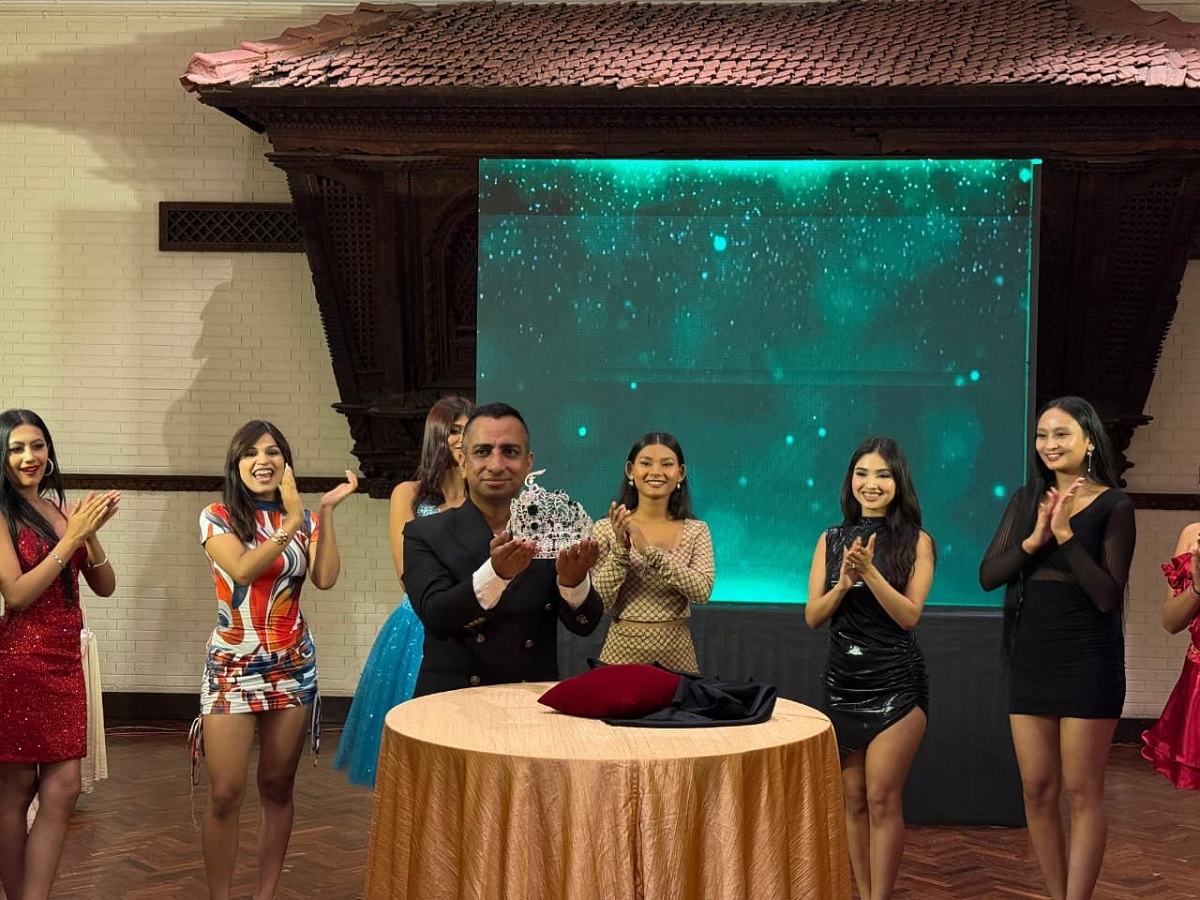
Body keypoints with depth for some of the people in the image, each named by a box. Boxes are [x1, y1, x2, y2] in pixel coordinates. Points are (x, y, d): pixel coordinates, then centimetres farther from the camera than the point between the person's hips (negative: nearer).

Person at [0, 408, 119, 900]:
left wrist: (91, 533, -7)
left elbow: (105, 587, 10)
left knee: (62, 787, 0)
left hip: (65, 659, 6)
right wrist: (72, 536, -15)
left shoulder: (64, 509, 10)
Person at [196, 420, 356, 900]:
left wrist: (326, 513, -13)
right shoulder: (217, 516, -3)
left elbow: (325, 578, -10)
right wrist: (292, 524, -22)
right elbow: (242, 569, -20)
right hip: (233, 665, -3)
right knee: (225, 792, -6)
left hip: (293, 666, 3)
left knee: (278, 786, 8)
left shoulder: (305, 519, 6)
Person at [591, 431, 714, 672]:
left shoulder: (696, 531, 0)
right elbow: (600, 603, -8)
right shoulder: (607, 528, -3)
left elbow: (702, 590, -15)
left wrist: (649, 550, -22)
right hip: (623, 650, -1)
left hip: (677, 652, 1)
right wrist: (621, 550, -21)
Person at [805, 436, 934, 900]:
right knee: (854, 800, 9)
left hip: (897, 684, -4)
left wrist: (870, 571, -23)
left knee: (882, 799, -6)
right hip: (842, 681, 4)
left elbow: (909, 615, -11)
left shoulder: (916, 542, -4)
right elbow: (813, 617, 1)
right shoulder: (832, 540, 5)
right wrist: (844, 583, -17)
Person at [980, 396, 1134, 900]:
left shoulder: (1113, 507, -7)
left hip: (1088, 660, -5)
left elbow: (1109, 596, -14)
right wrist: (1034, 540, -15)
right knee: (1037, 790, 8)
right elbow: (988, 576, 0)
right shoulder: (1026, 501, 7)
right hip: (1031, 658, 5)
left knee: (1082, 792, 0)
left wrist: (1066, 534, -20)